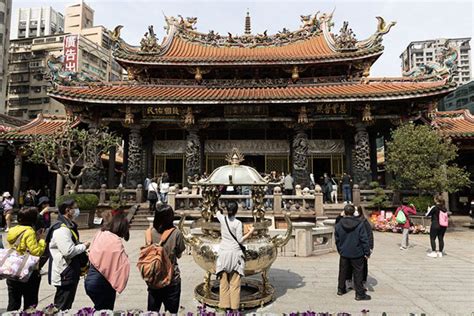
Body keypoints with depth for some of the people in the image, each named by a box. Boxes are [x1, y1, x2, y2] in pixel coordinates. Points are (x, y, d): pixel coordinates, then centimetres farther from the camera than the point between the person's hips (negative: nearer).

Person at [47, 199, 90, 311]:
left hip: (71, 273, 10)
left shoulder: (69, 226, 12)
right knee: (62, 307, 1)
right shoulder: (61, 229, -21)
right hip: (65, 274, -10)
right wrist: (84, 246, -15)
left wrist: (81, 246, 6)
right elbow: (68, 251, -29)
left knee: (67, 305, 21)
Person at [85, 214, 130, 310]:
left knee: (98, 309, 22)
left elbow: (91, 253, 9)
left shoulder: (100, 234, 1)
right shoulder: (115, 241, -21)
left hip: (90, 279, 7)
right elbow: (124, 264, -24)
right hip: (102, 284, -7)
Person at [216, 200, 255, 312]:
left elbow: (217, 213, 24)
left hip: (223, 253, 3)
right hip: (235, 253, -2)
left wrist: (219, 210, 46)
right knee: (235, 283, 4)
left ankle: (224, 305, 12)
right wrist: (250, 232, 6)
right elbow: (240, 240, -6)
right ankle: (234, 307, 8)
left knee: (224, 282, 7)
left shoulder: (222, 219, 1)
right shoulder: (238, 223, -8)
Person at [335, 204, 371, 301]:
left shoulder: (338, 225, -6)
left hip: (344, 253, 3)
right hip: (357, 254, -3)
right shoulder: (359, 224, -13)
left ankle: (341, 289, 29)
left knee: (343, 272, 17)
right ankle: (360, 294, 12)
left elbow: (337, 240, 4)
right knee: (358, 273, 7)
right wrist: (367, 252, -1)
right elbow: (364, 239, -11)